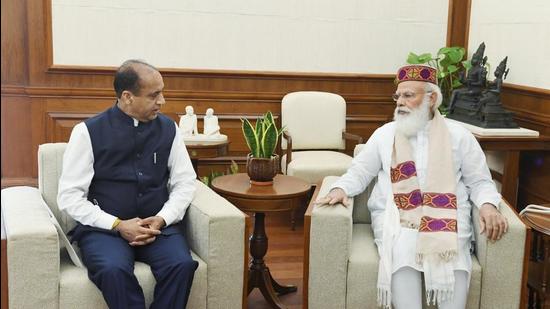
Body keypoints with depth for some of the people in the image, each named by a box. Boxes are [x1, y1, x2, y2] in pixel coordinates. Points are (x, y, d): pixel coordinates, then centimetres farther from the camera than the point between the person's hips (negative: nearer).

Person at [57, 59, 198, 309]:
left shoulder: (168, 128, 6)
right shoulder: (88, 132, -3)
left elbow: (185, 182, 9)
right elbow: (70, 197, -5)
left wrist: (162, 219, -9)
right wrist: (118, 225, -15)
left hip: (157, 225, 3)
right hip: (103, 227, -2)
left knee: (182, 264, -29)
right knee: (114, 270, -35)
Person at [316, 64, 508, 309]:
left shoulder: (458, 136, 10)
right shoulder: (384, 134, 13)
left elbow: (479, 181, 12)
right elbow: (360, 172, 15)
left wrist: (488, 205, -10)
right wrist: (340, 188, -7)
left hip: (447, 216, 0)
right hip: (395, 215, 1)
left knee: (451, 254, -32)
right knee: (403, 255, -32)